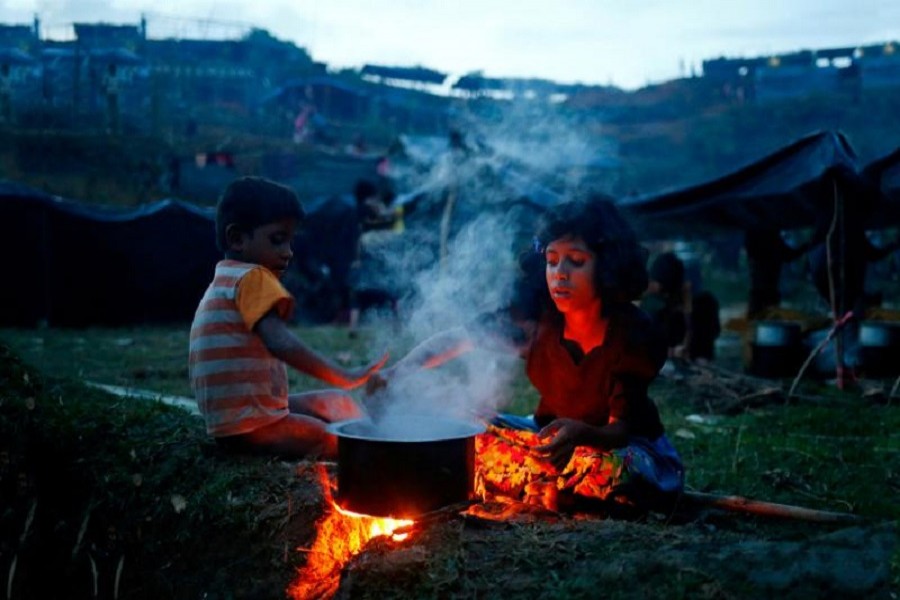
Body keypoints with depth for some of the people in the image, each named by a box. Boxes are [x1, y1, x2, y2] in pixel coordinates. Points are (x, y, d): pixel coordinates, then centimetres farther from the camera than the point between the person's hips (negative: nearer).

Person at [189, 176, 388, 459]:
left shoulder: (223, 281, 18)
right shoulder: (252, 278, -14)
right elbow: (279, 342, -30)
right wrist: (345, 377, -36)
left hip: (231, 419, 10)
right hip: (250, 426, -10)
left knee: (337, 404, 13)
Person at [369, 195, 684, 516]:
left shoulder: (634, 334, -25)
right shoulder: (537, 314, -17)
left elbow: (620, 430, -24)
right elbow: (456, 339, -19)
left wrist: (580, 433, -48)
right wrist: (395, 372, -37)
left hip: (628, 447, -3)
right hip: (552, 434, 3)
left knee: (615, 472, -38)